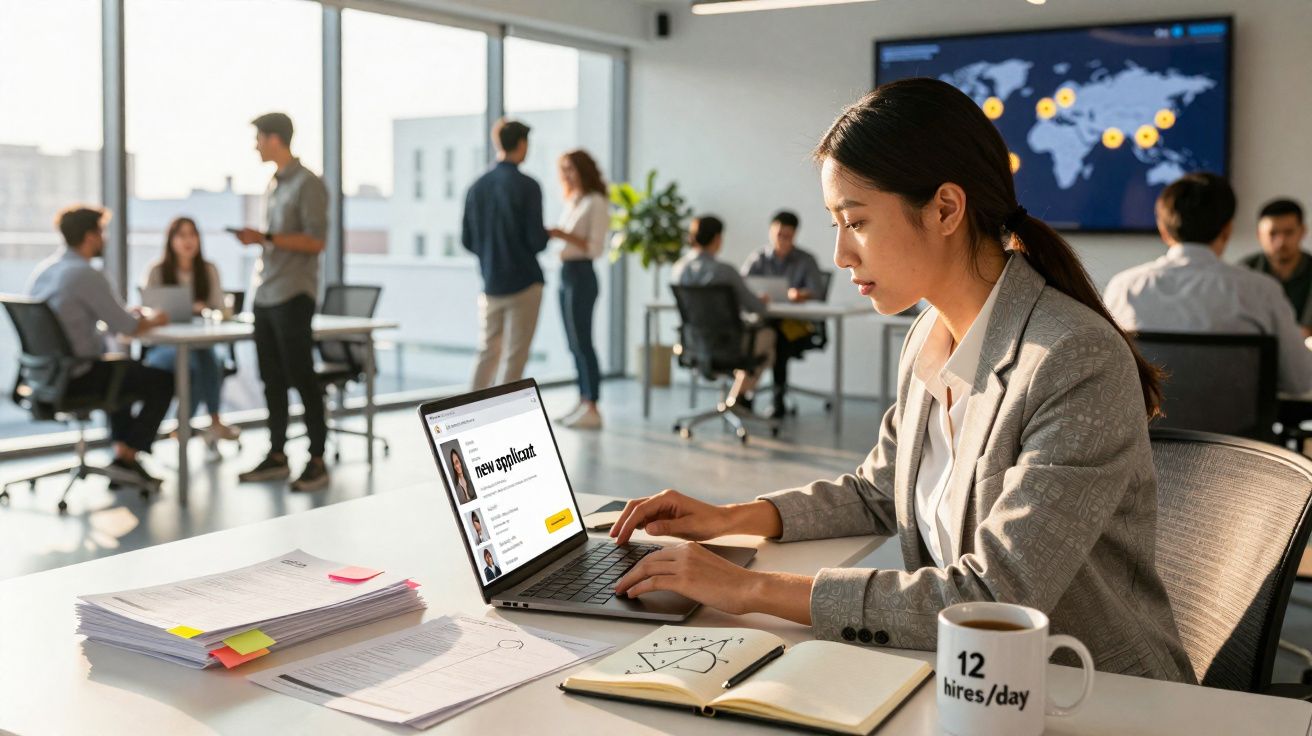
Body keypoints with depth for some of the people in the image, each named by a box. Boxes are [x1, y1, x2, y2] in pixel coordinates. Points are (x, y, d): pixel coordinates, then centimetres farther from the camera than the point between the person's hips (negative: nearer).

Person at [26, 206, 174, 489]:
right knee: (164, 381, 3)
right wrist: (153, 320, 4)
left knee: (124, 368, 32)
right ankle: (127, 458, 4)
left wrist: (129, 314, 14)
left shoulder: (43, 269, 7)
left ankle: (123, 451, 29)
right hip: (77, 379, -9)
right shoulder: (87, 275, -19)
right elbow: (127, 328, -17)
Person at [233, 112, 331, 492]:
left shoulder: (307, 184, -8)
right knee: (272, 379, 10)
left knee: (301, 378, -4)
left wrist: (266, 238, -18)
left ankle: (317, 461, 2)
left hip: (293, 296, -8)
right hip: (265, 295, 8)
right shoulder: (273, 185, 17)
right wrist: (254, 237, 9)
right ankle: (276, 456, 17)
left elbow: (315, 241, -14)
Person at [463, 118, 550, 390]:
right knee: (516, 355, 3)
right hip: (523, 283, -5)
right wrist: (546, 235, 8)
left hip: (490, 285, 5)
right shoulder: (526, 186, -12)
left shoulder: (477, 186, 4)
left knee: (487, 352, 13)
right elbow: (538, 241, -14)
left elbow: (467, 240, 7)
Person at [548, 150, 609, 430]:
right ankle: (583, 403, 14)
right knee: (575, 344, 10)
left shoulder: (596, 203, -9)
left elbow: (596, 248, -15)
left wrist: (563, 235, -19)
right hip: (566, 273, 9)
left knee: (582, 342, -8)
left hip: (581, 275, -9)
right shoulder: (572, 202, 16)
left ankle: (592, 408, -6)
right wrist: (551, 235, 2)